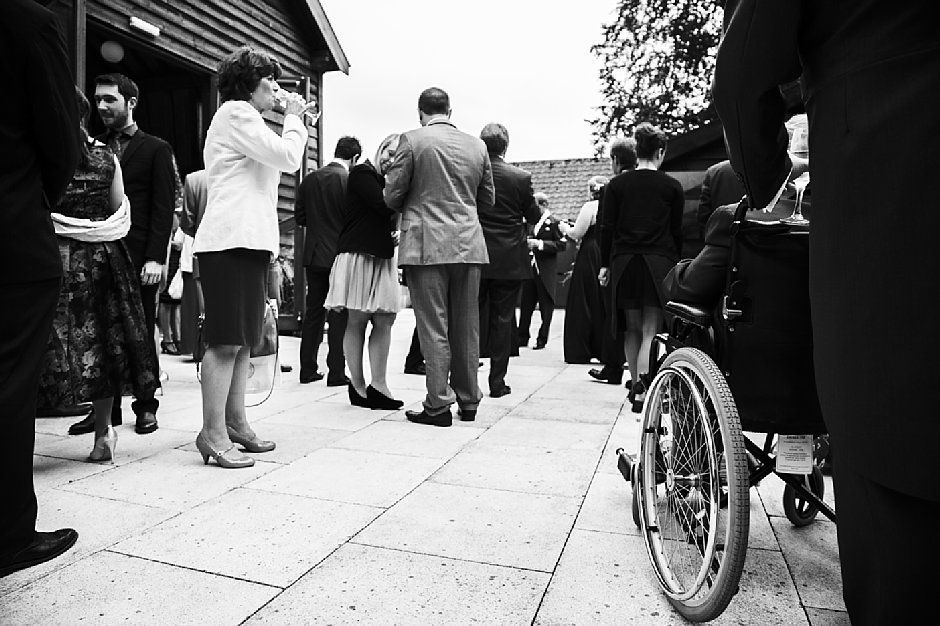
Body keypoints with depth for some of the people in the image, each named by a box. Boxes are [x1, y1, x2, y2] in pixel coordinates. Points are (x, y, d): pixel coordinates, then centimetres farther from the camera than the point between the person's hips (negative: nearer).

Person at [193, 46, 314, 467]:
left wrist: (294, 122, 20)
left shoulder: (242, 117, 30)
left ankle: (235, 423, 17)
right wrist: (293, 119, 5)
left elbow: (276, 162, 26)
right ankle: (212, 433, -6)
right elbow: (288, 158, -11)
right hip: (231, 240, -10)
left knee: (241, 340, 10)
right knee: (226, 341, -11)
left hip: (248, 241, 10)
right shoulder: (235, 112, -3)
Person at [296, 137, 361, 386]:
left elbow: (299, 217, 7)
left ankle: (308, 370, 18)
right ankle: (336, 373, 5)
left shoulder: (309, 179, 5)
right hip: (341, 255, -5)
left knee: (313, 313, 12)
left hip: (314, 255, 5)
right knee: (339, 316, 2)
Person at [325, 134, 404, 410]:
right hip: (359, 255, -7)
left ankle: (378, 385, 4)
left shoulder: (388, 182, 20)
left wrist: (396, 232, 0)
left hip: (383, 258, 8)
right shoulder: (363, 173, -4)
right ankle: (358, 385, 7)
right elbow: (384, 205, -17)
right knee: (357, 320, -1)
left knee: (384, 321, 0)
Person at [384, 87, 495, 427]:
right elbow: (488, 199, 16)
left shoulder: (412, 140, -3)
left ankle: (438, 405, 5)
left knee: (434, 328, 0)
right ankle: (468, 401, 20)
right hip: (469, 245, 4)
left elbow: (392, 195, -2)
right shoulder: (477, 145, 10)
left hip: (427, 245, -4)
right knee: (466, 327, 11)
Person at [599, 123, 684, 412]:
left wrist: (605, 264, 6)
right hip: (659, 262, -1)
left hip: (624, 262, 2)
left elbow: (607, 228, 2)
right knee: (651, 330, -1)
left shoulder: (617, 184, 4)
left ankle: (636, 386, 18)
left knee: (632, 330, 12)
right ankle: (643, 390, -15)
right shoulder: (672, 186, 2)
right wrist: (676, 264, 11)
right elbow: (677, 231, 3)